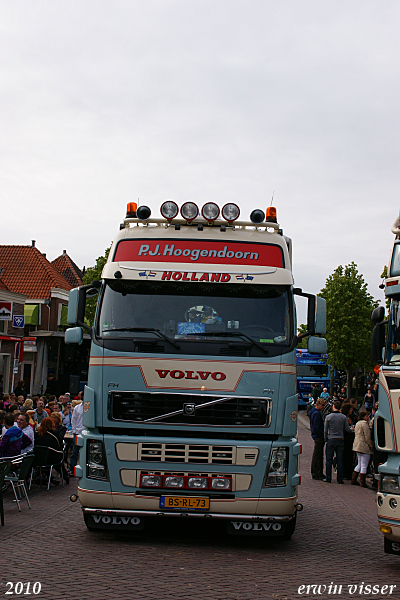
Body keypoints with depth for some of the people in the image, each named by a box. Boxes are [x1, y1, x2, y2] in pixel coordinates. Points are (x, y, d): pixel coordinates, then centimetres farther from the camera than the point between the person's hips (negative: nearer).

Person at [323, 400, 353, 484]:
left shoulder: (328, 417, -3)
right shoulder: (344, 417, -1)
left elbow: (325, 430, -1)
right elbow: (347, 429, 0)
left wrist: (325, 439, 10)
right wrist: (352, 430, 22)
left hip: (331, 440, -1)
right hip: (340, 440, 1)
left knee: (329, 460, 5)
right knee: (340, 460, 6)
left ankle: (328, 478, 5)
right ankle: (340, 479, 6)